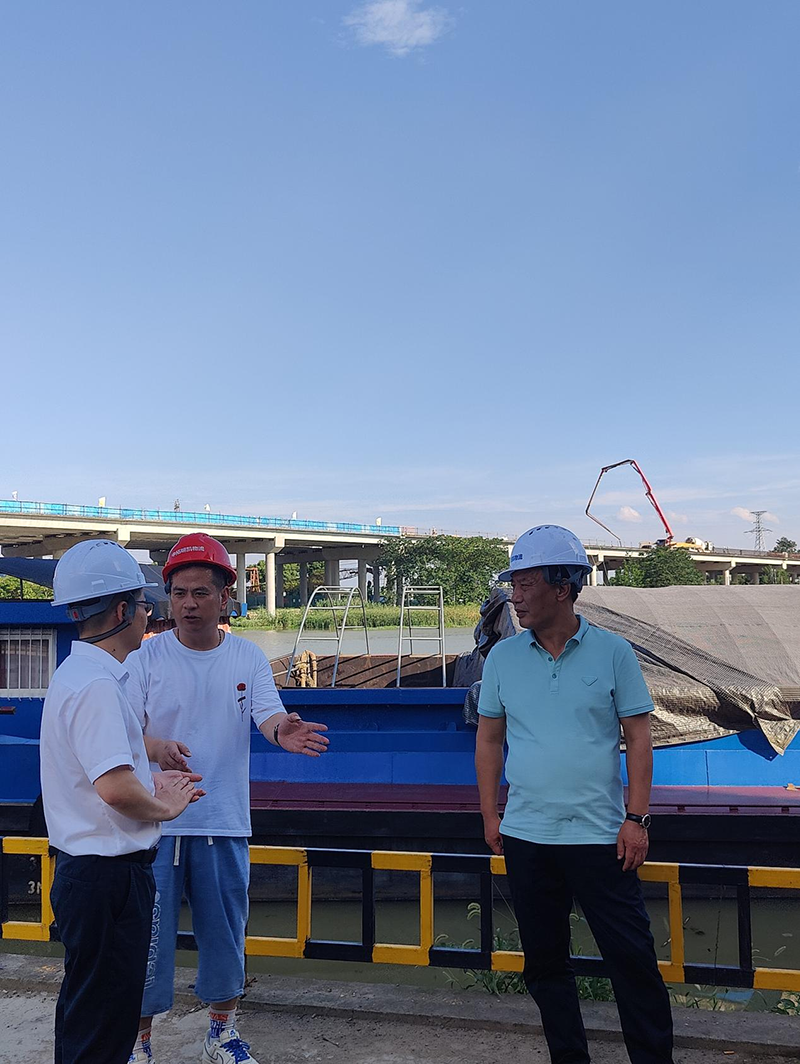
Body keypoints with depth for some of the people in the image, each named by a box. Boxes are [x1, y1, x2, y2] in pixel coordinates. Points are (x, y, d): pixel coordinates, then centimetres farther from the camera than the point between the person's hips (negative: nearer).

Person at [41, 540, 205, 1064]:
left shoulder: (77, 673, 10)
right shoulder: (96, 685, -23)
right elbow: (116, 789, -31)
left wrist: (153, 780, 15)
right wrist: (164, 807, -13)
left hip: (87, 868, 11)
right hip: (107, 874, -11)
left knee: (86, 1013, 23)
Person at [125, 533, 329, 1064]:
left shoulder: (249, 657, 0)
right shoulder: (147, 656, -5)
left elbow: (268, 714, -11)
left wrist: (285, 730, -36)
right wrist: (156, 747, -31)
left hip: (225, 822, 2)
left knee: (225, 932, 14)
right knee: (149, 933, 5)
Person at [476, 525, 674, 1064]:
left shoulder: (613, 652, -4)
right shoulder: (502, 656, 2)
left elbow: (639, 738, -2)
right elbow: (489, 740, 9)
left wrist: (636, 817, -7)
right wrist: (490, 814, 6)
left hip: (600, 835, -3)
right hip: (526, 837, 3)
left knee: (632, 958, 3)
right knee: (545, 960, 14)